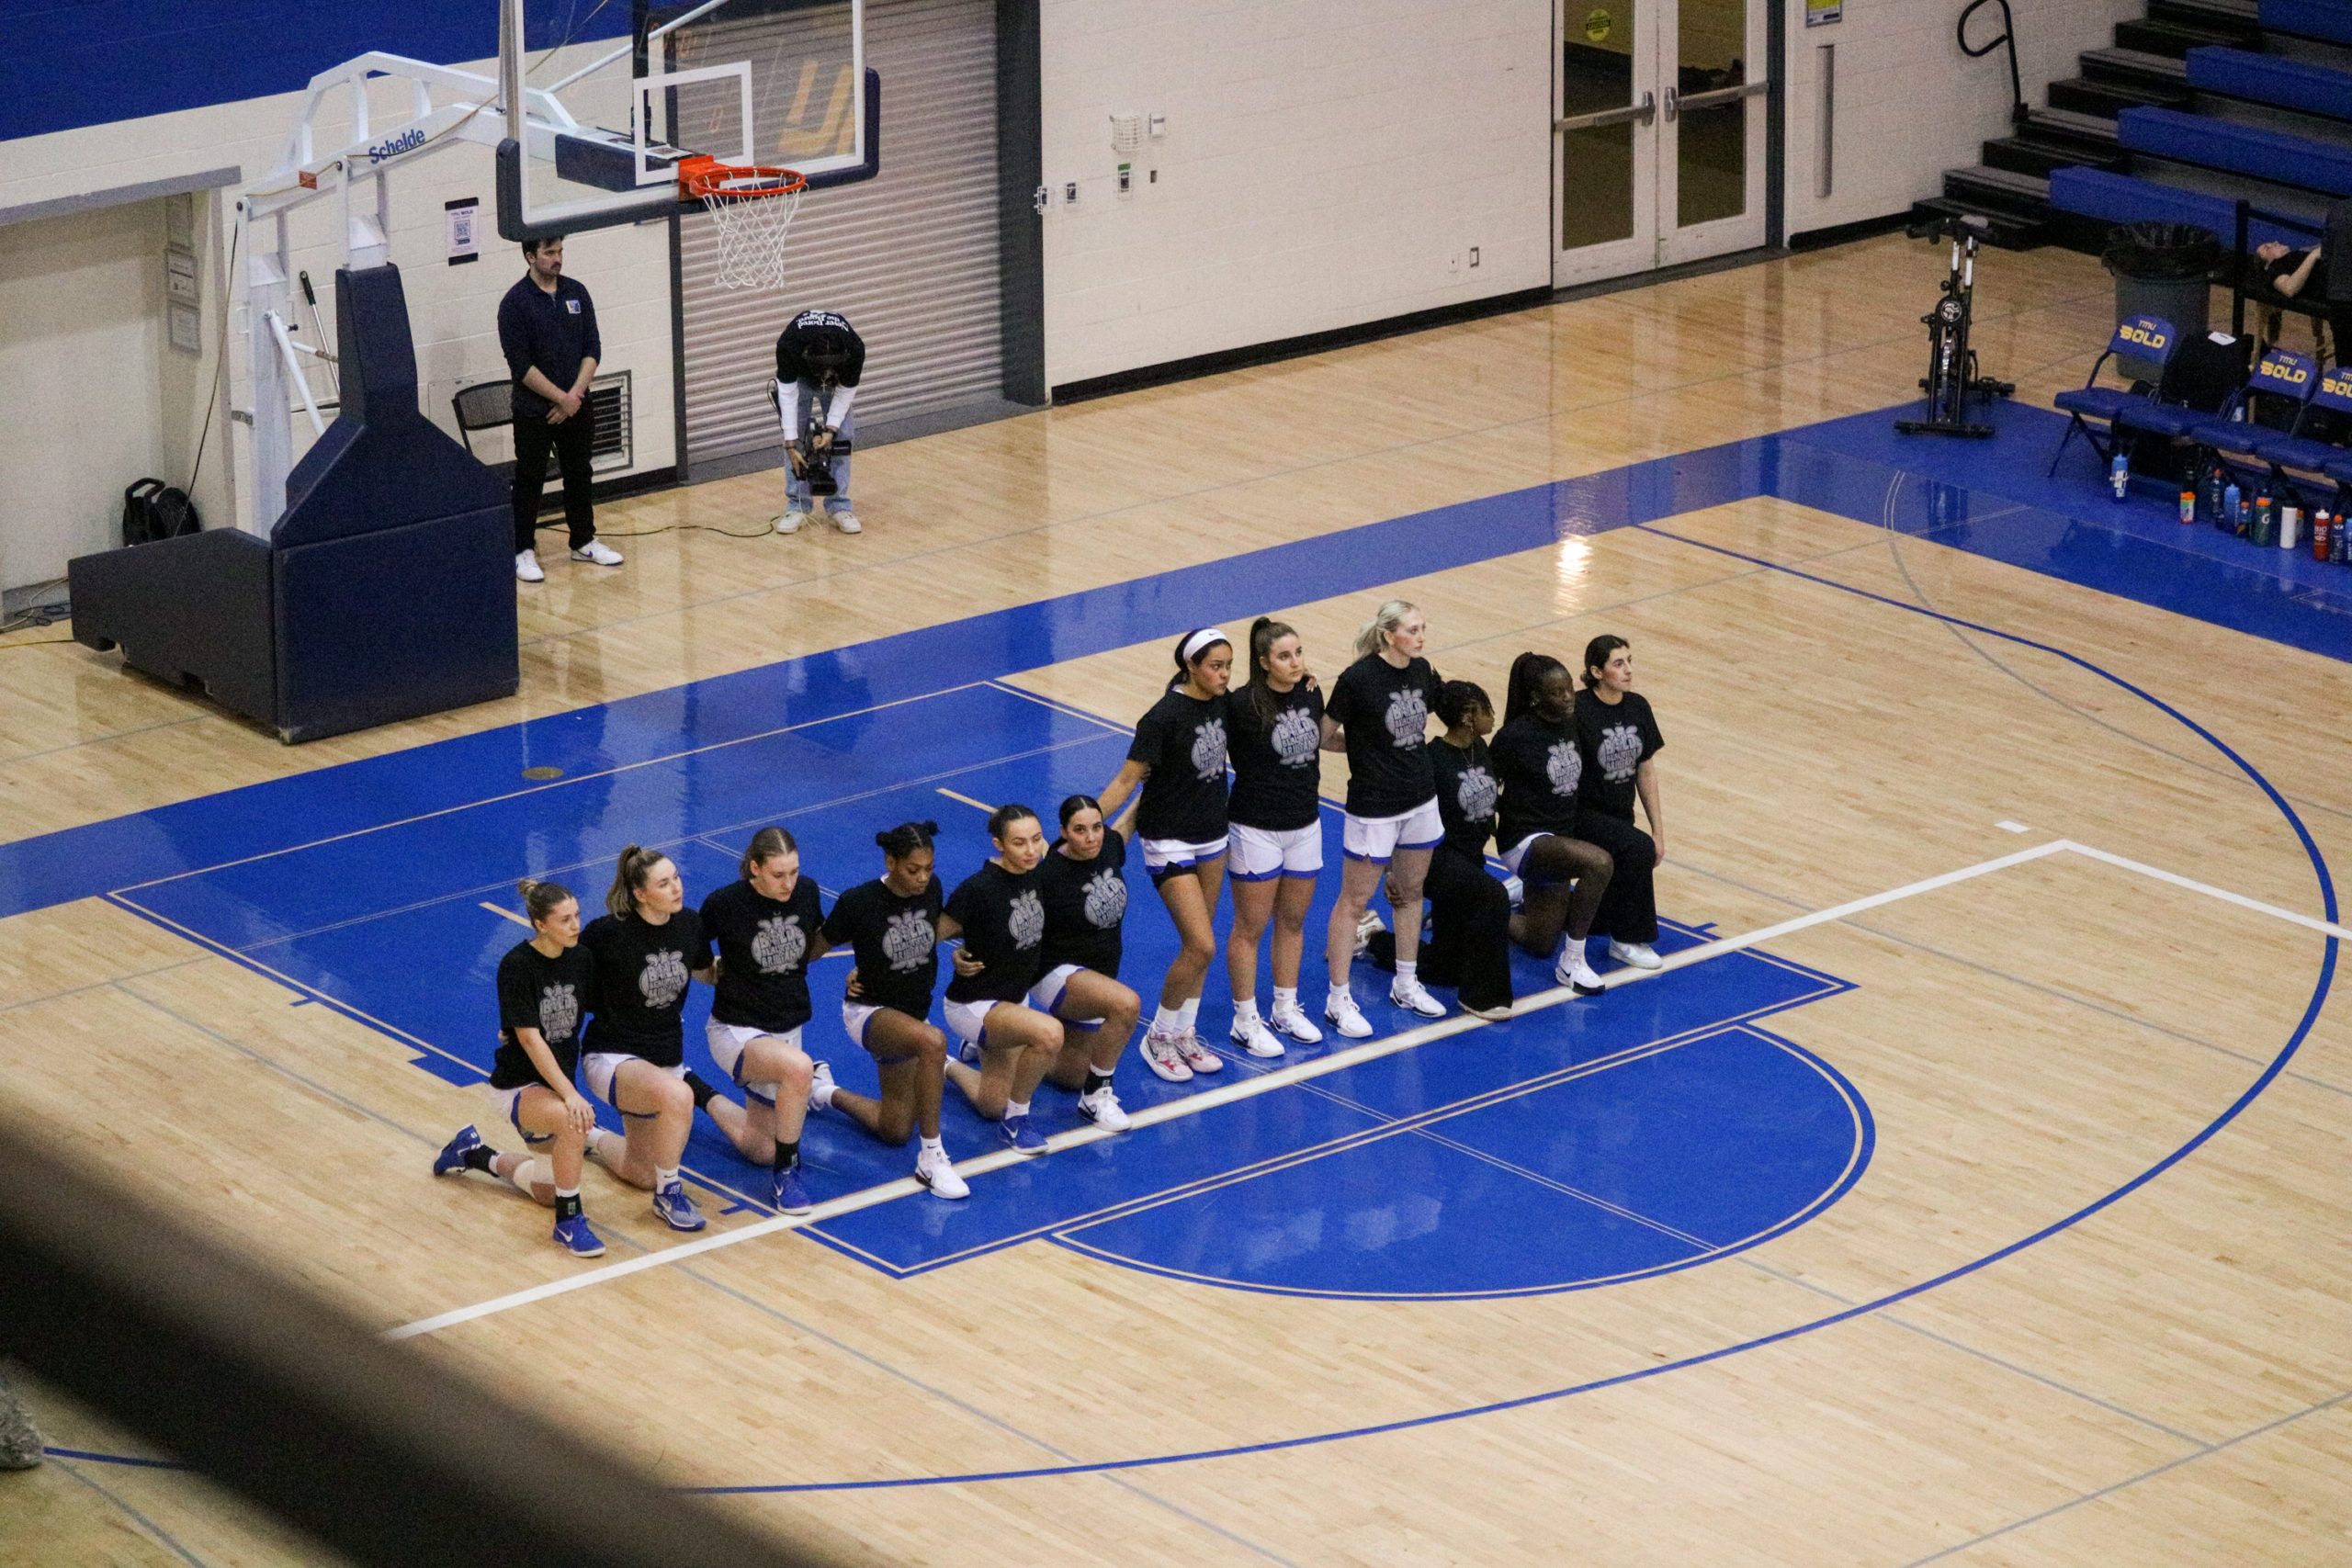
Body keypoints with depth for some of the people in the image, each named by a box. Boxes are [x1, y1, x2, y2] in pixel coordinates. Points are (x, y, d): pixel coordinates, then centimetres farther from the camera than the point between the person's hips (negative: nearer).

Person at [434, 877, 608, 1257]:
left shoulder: (582, 959, -5)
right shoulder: (517, 966, -20)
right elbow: (530, 1039, -24)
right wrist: (569, 1094, -31)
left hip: (558, 1081, 7)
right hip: (515, 1085, -7)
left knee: (549, 1192, 16)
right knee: (571, 1120, -37)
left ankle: (475, 1154, 39)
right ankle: (569, 1221, -21)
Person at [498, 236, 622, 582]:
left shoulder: (576, 293, 4)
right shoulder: (515, 303, -11)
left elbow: (592, 349, 3)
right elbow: (521, 365, -15)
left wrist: (575, 395, -10)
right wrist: (561, 398, -16)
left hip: (576, 406, 5)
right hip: (533, 411, -5)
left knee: (579, 475, 14)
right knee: (529, 481, 1)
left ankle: (584, 541, 27)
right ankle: (523, 551, 9)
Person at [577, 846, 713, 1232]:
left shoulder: (690, 925, -6)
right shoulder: (608, 932, -21)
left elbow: (706, 974, 15)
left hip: (666, 1057, 6)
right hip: (612, 1057, -6)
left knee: (641, 1174, 15)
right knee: (676, 1096, -38)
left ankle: (590, 1138, 47)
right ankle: (669, 1194, -15)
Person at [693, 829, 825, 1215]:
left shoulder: (806, 893, -6)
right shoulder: (725, 904, -18)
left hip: (787, 1028, 6)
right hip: (736, 1029, -6)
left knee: (761, 1150, 14)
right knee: (798, 1067, -38)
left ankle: (697, 1093, 38)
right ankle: (786, 1172, -18)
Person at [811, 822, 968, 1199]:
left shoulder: (931, 889, -7)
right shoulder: (859, 902, -21)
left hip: (914, 1010, 6)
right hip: (869, 1011, -6)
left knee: (895, 1131, 10)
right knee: (932, 1041, -40)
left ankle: (825, 1092, 38)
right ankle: (931, 1159, -31)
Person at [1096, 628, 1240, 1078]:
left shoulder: (1221, 703, -2)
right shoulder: (1165, 716, -22)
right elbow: (1127, 780, -18)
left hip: (1212, 837, 7)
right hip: (1170, 842, -7)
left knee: (1199, 944, 13)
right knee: (1200, 946, -11)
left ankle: (1184, 1035, 27)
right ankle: (1157, 1037, 7)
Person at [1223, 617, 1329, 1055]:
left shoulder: (1310, 695, -1)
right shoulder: (1243, 705, -20)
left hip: (1305, 825, 6)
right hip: (1257, 828, -6)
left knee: (1293, 922, 17)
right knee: (1250, 927, 4)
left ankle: (1287, 1010, 31)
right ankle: (1245, 1021, 15)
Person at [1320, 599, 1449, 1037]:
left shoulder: (1420, 671, 0)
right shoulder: (1359, 678, -20)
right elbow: (1324, 736, -12)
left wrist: (1416, 740, 6)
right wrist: (1364, 742, -7)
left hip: (1420, 801, 7)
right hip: (1373, 806, -7)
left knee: (1410, 892, 18)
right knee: (1354, 900, 3)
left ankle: (1406, 984, 33)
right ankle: (1339, 999, 10)